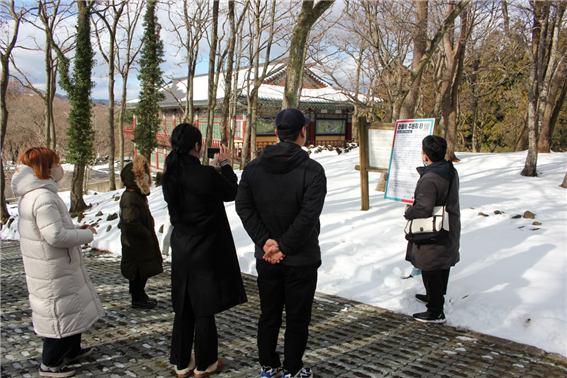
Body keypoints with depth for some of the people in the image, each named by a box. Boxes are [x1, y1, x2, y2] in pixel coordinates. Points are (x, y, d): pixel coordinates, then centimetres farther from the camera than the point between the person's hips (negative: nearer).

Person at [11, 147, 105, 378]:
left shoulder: (32, 194, 10)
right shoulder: (43, 197, -25)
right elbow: (56, 236, -28)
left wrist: (76, 230, 7)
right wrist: (86, 235, -15)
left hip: (60, 266, 11)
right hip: (52, 270, -11)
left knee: (73, 309, 23)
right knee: (59, 314, 4)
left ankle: (72, 351, 39)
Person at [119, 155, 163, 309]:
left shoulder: (139, 194, 12)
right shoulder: (130, 198, -22)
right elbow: (131, 222, -27)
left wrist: (148, 233, 12)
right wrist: (146, 234, -18)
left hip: (142, 242, 10)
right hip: (136, 244, -10)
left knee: (142, 271, 19)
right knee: (138, 272, 1)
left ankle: (140, 295, 32)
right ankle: (137, 299, 13)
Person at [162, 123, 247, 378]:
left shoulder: (170, 176, -2)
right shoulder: (206, 175, -22)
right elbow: (232, 193, -6)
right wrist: (226, 164, 8)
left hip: (181, 249, 6)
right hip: (207, 251, -6)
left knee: (183, 308, 16)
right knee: (205, 308, 8)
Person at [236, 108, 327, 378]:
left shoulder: (254, 167, 1)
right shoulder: (312, 170, -14)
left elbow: (244, 207, -5)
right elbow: (308, 215, -22)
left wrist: (265, 241, -9)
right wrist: (284, 247, -15)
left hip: (266, 258, 5)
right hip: (301, 259, -4)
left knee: (268, 315, 17)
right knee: (297, 318, 11)